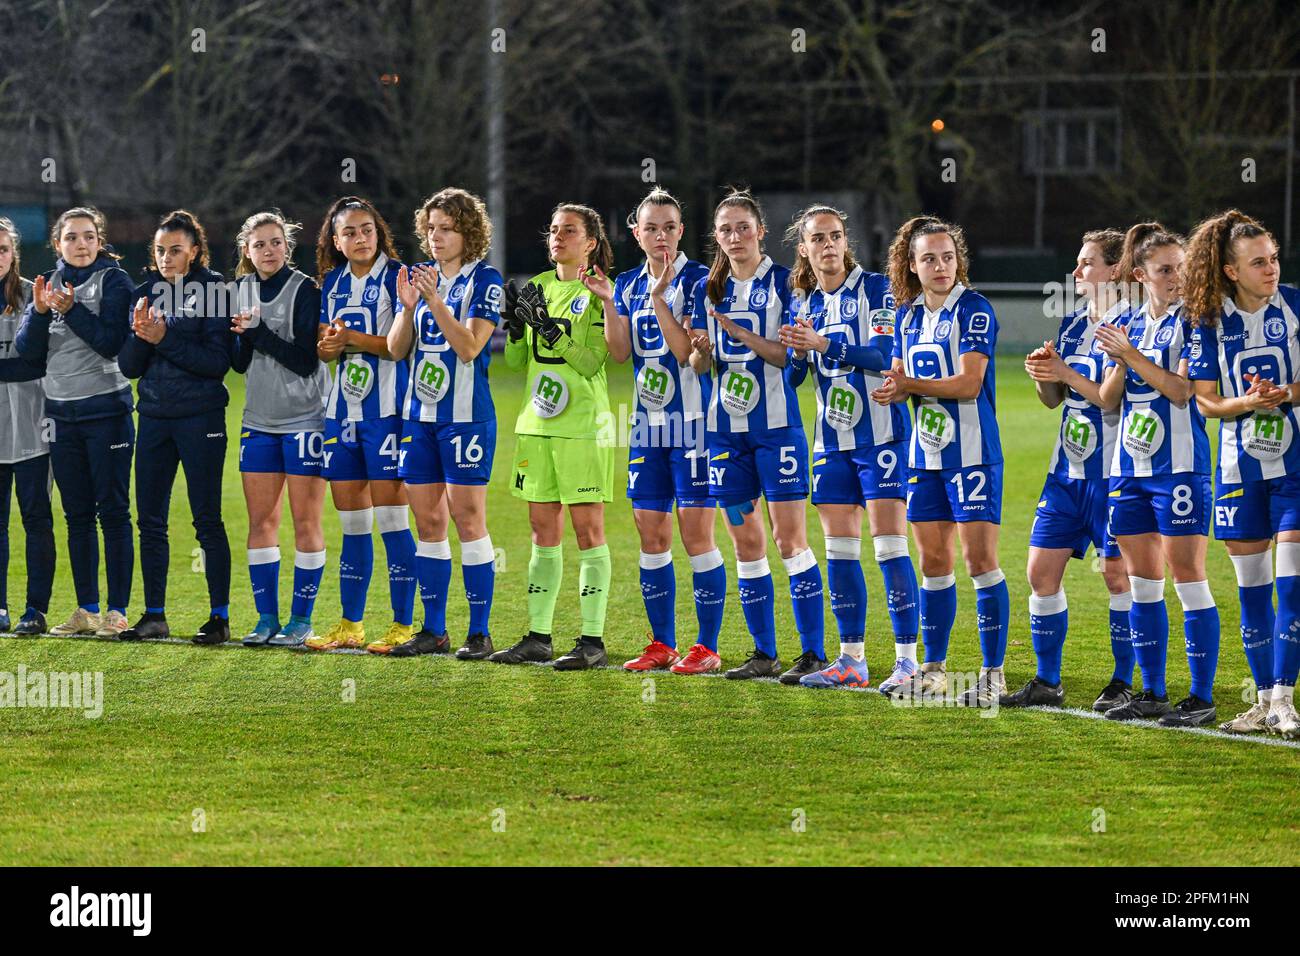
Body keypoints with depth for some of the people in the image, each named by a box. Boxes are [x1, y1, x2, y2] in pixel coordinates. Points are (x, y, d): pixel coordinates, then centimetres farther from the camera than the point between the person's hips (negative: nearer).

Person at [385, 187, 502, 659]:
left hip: (466, 414, -6)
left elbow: (469, 347, -16)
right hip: (419, 413, 6)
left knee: (468, 518, -6)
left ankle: (480, 633, -2)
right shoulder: (419, 276, 11)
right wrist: (407, 307, -9)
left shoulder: (484, 280, -6)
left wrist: (436, 302, -24)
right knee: (427, 521, 8)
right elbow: (396, 348, 8)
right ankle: (433, 630, 14)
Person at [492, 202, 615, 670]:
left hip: (583, 425, -6)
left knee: (587, 528, -4)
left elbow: (592, 360, -14)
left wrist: (549, 327, -21)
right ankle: (538, 636, 12)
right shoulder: (538, 287, 13)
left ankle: (593, 639, -3)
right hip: (536, 422, 6)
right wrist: (515, 324, -5)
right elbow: (516, 361, 13)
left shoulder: (599, 292, -5)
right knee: (543, 531, 9)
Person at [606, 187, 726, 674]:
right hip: (648, 427, 6)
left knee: (696, 535, -6)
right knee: (651, 536, 8)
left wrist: (659, 298, -21)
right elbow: (620, 352, 2)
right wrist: (609, 302, -9)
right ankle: (662, 643, 16)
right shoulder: (630, 283, 11)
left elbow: (688, 351, -15)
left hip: (692, 423, -6)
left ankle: (707, 647, -1)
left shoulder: (696, 279, -7)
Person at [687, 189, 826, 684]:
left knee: (789, 537, -8)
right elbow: (698, 364, 11)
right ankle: (763, 653, 13)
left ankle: (813, 652, -5)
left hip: (776, 424, -5)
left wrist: (739, 333, -22)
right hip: (725, 427, 5)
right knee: (745, 541, 7)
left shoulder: (783, 282, -3)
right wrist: (702, 350, -12)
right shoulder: (708, 289, 11)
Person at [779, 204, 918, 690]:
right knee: (839, 548, 6)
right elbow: (791, 373, 14)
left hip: (880, 435, -6)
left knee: (889, 543, -9)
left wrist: (825, 344, -27)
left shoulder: (875, 288, -5)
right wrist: (797, 354, -8)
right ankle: (852, 658, 12)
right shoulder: (808, 304, 12)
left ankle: (907, 659, -8)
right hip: (832, 441, 6)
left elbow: (885, 353, -17)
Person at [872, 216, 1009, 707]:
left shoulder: (974, 310, -11)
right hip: (926, 454, 7)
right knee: (933, 561, 11)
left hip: (972, 453, -7)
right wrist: (893, 390, -8)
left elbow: (969, 383, -18)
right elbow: (900, 379, 15)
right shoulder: (908, 315, 11)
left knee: (980, 559, -8)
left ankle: (993, 673, -4)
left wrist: (913, 384, -18)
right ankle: (934, 669, 19)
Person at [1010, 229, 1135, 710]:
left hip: (1111, 471, -8)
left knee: (1118, 575, -2)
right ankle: (1046, 683, 13)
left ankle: (1124, 683, 7)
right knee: (1042, 572, 5)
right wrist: (1043, 374, -2)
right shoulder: (1073, 323, 13)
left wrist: (1068, 375, -20)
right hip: (1068, 468, 8)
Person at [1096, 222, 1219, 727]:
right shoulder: (1126, 325, 12)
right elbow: (1107, 401, 10)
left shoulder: (1190, 322, -5)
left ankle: (1202, 696, -4)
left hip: (1179, 467, -7)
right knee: (1142, 582, 9)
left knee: (1187, 577, -7)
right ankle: (1151, 692, 17)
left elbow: (1182, 389, -15)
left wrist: (1132, 355, -16)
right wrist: (1118, 363, -8)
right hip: (1130, 468, 7)